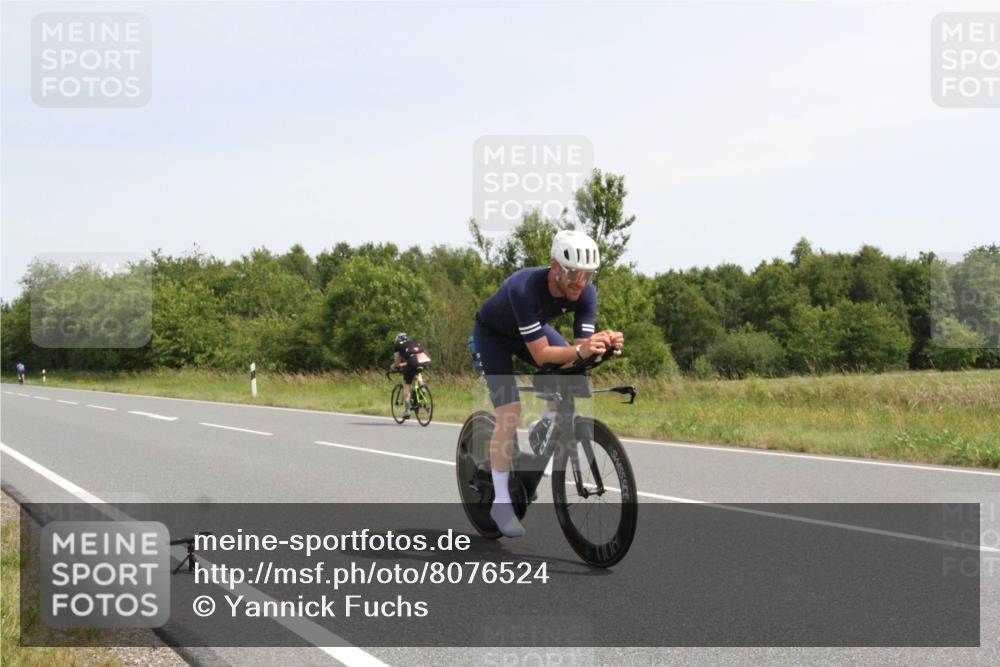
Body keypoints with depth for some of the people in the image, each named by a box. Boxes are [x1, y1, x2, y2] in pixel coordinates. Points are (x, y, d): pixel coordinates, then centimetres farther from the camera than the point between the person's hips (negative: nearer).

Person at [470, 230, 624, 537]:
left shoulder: (586, 293, -25)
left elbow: (581, 346, -25)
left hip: (533, 328, 6)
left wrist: (603, 344, -46)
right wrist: (579, 351, -57)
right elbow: (541, 355, -41)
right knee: (510, 412, -18)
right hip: (493, 334, -5)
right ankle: (500, 502, -8)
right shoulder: (525, 288, -41)